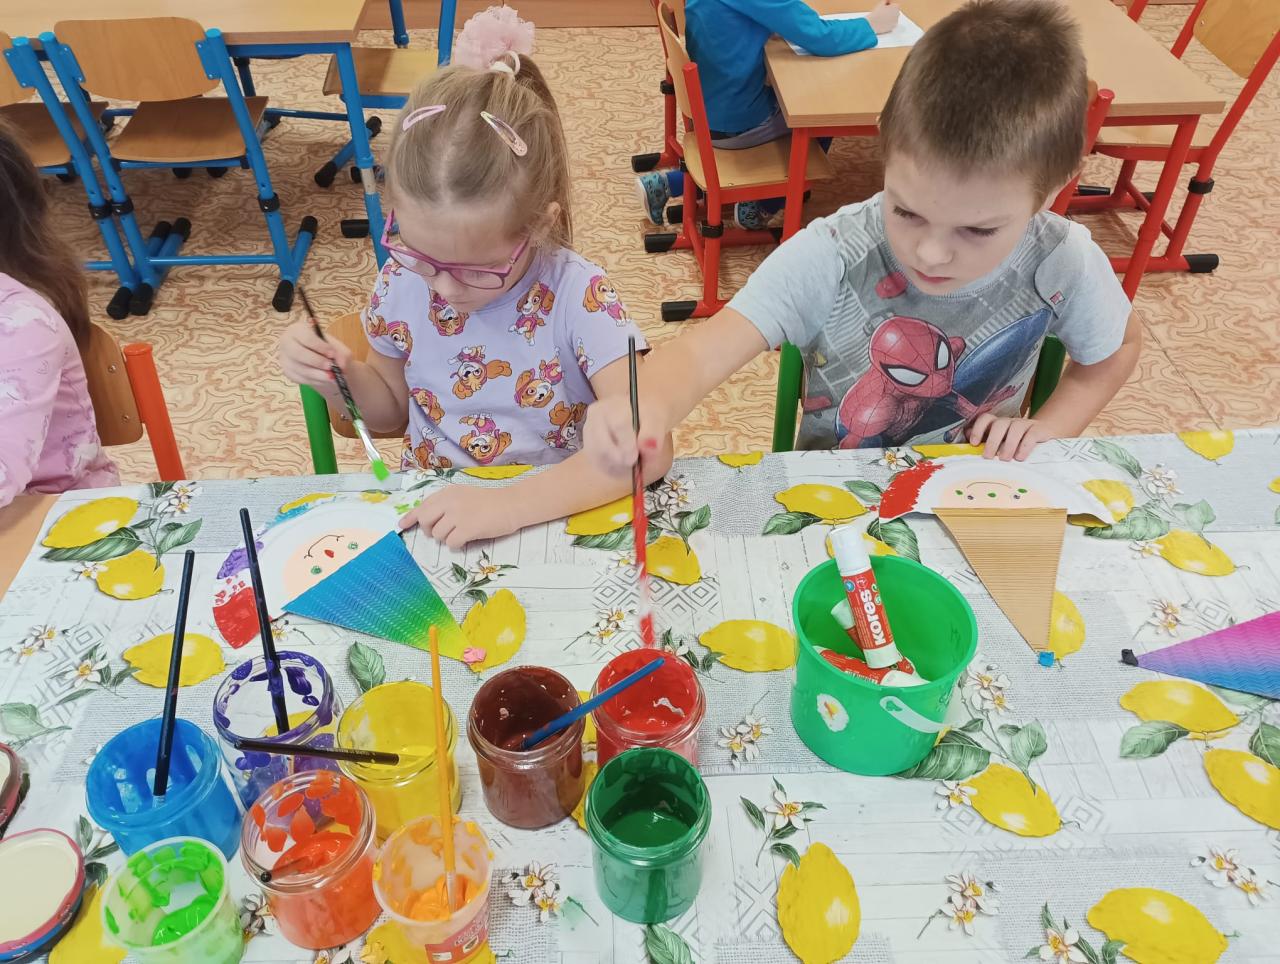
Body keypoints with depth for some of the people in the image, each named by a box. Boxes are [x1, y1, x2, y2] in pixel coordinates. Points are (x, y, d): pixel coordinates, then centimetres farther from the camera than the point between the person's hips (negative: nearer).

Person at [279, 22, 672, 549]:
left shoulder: (579, 296, -18)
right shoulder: (402, 282, -6)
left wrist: (510, 504, -34)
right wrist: (340, 377, -10)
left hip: (549, 517, -2)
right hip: (424, 515, 3)